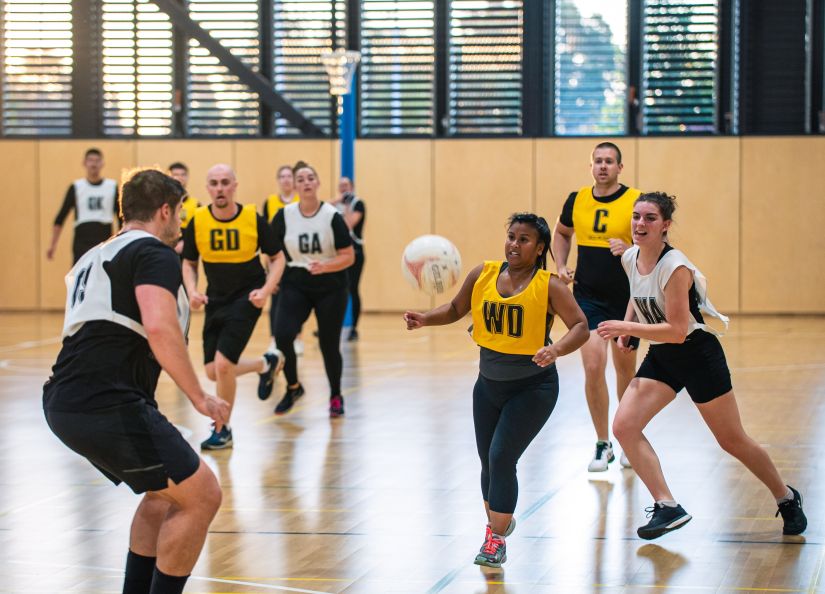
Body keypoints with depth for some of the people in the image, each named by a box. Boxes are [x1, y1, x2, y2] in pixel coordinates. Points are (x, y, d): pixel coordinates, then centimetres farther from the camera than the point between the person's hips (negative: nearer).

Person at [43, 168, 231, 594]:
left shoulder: (95, 256, 24)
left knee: (166, 493, 24)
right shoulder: (155, 254, -4)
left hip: (64, 403, 10)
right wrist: (200, 398, -16)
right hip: (107, 405, -10)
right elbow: (160, 328, -21)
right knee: (201, 496, -3)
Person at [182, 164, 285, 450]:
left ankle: (222, 431, 6)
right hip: (215, 300, 4)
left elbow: (277, 258, -1)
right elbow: (189, 263, 7)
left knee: (223, 364, -16)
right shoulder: (197, 222, -7)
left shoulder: (254, 219, -13)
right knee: (213, 371, 6)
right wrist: (192, 291, -11)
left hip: (246, 298, -4)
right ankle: (267, 363, 35)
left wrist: (266, 290, -15)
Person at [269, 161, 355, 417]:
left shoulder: (332, 216, -10)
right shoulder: (284, 216, -4)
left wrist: (325, 266, -25)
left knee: (329, 345, 3)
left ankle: (336, 397, 29)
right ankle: (293, 387, 6)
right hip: (295, 285, 1)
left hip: (330, 287, -1)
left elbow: (348, 257, -9)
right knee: (282, 335, -19)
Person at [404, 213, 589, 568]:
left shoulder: (548, 286, -14)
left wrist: (556, 350, -35)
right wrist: (425, 319, -7)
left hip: (532, 388, -5)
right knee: (489, 461, 13)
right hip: (488, 385, 5)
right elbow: (456, 309, 11)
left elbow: (580, 327, -17)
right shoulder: (483, 275, -3)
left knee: (501, 458, -14)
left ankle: (496, 540, -1)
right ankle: (499, 521, 41)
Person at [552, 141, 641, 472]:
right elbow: (561, 233, 21)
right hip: (588, 295, 1)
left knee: (625, 369, 11)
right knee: (593, 366, -11)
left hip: (626, 298, -1)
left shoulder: (636, 202, -8)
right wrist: (561, 266, 7)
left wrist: (629, 249, -23)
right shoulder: (577, 200, 2)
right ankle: (602, 445, 2)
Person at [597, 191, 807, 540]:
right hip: (660, 357, 7)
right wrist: (627, 324, 5)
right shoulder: (630, 259, -2)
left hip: (697, 356, -7)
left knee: (732, 441, 5)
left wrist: (627, 327, -28)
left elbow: (677, 331, -28)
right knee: (624, 426, -12)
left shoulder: (675, 267, -25)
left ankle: (787, 499, 28)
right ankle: (667, 507, -7)